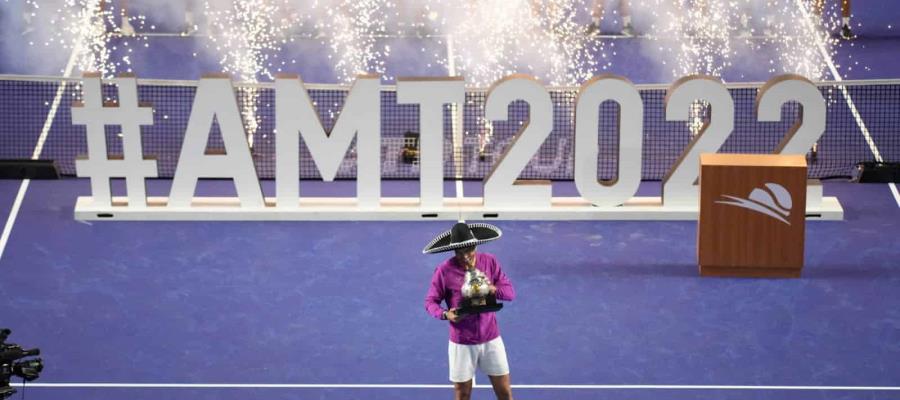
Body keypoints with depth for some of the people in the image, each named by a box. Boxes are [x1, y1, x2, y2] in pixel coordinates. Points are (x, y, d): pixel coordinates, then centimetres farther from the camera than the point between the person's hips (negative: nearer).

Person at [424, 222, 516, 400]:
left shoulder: (490, 262, -3)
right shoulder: (444, 270, -10)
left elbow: (510, 292, -2)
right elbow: (430, 301, -3)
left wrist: (492, 289, -23)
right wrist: (445, 314, -24)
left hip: (491, 339, 2)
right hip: (462, 343, -2)